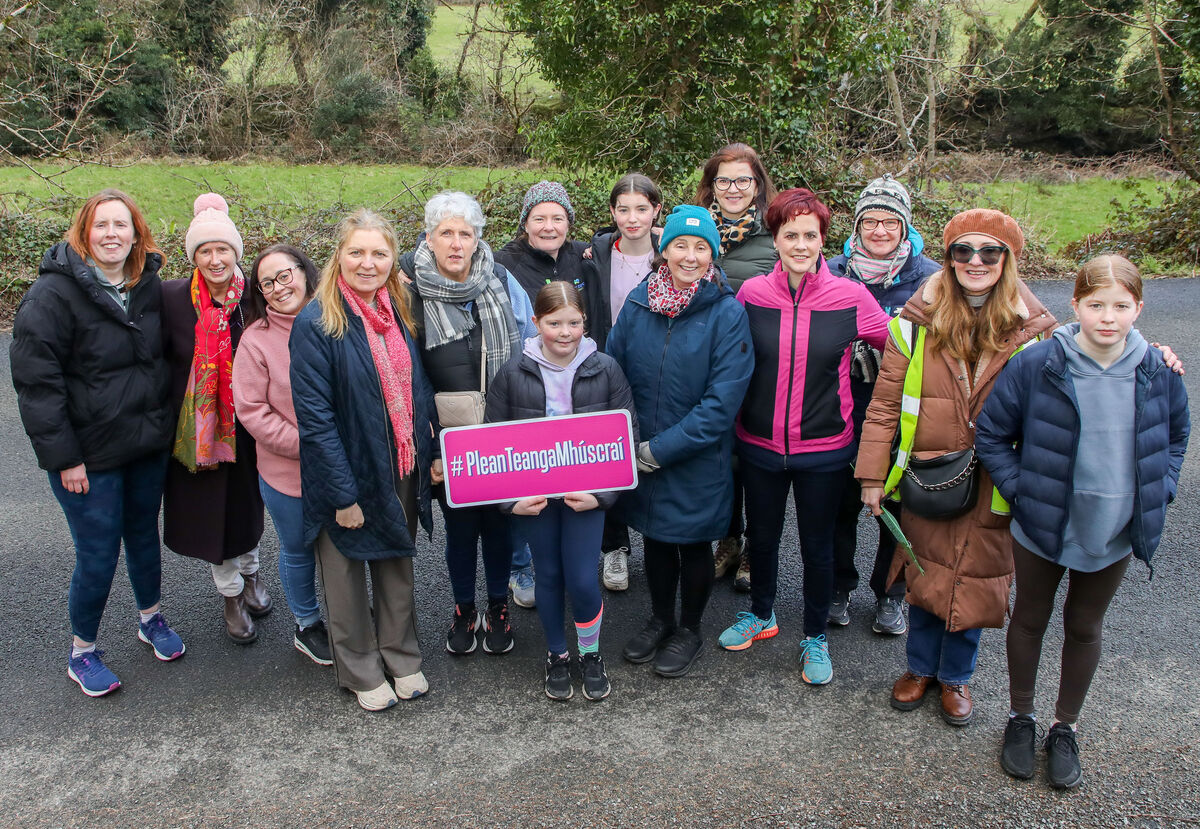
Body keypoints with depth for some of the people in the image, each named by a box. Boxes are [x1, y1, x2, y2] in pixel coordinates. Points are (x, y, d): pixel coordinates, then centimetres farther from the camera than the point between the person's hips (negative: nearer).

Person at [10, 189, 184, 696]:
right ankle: (82, 652, 25)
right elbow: (35, 378, -16)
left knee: (144, 535, 20)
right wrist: (63, 455, -17)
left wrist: (163, 423, 10)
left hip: (148, 444, 5)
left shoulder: (148, 286, 4)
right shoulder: (55, 292, -15)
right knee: (98, 556, 2)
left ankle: (151, 618, 42)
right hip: (89, 454, -5)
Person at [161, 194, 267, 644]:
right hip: (197, 428, -1)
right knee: (211, 509, 9)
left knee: (247, 501, 18)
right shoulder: (172, 298, -10)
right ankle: (231, 595, 28)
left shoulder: (254, 296, -8)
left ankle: (250, 575, 43)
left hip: (246, 423, 1)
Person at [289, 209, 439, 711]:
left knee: (397, 564, 20)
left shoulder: (400, 314, 3)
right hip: (349, 474, -5)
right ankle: (361, 671, 33)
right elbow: (314, 416, -19)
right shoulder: (316, 325, -17)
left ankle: (401, 658, 40)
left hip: (402, 472, 6)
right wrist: (343, 494, -20)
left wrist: (432, 452, 6)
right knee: (347, 575, 13)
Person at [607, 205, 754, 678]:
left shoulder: (728, 313, -14)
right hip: (641, 457, 4)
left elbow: (723, 400, -18)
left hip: (698, 462, -3)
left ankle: (689, 630, 36)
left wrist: (662, 448, -19)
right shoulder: (638, 303, -2)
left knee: (693, 546, 14)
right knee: (654, 540, 19)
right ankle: (661, 619, 42)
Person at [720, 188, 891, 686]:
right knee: (761, 536, 20)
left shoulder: (850, 298, -11)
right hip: (759, 444, 2)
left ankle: (814, 637, 36)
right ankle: (761, 615, 46)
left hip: (824, 449, -2)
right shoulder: (751, 293, -6)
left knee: (817, 546, 13)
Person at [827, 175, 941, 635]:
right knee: (841, 502, 11)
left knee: (897, 507, 11)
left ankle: (890, 595, 30)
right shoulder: (832, 272, -1)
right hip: (843, 411, 1)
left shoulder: (929, 278, -4)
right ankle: (838, 586, 32)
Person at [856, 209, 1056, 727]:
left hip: (993, 486, 0)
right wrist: (873, 475, -6)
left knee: (974, 577, 11)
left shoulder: (1031, 329, -4)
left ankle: (956, 675, 36)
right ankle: (921, 667, 38)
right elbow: (885, 403, -4)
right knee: (925, 573, 14)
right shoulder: (917, 320, -6)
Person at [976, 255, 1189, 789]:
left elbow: (1176, 436, 10)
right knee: (1030, 621, 16)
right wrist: (1022, 491, -12)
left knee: (1085, 629, 18)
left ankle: (1065, 729, 37)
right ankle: (1020, 718, 38)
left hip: (1115, 534, 2)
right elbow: (991, 434, -7)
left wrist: (1157, 494, 1)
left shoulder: (1159, 372, -9)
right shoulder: (1036, 366, -18)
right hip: (1042, 529, -2)